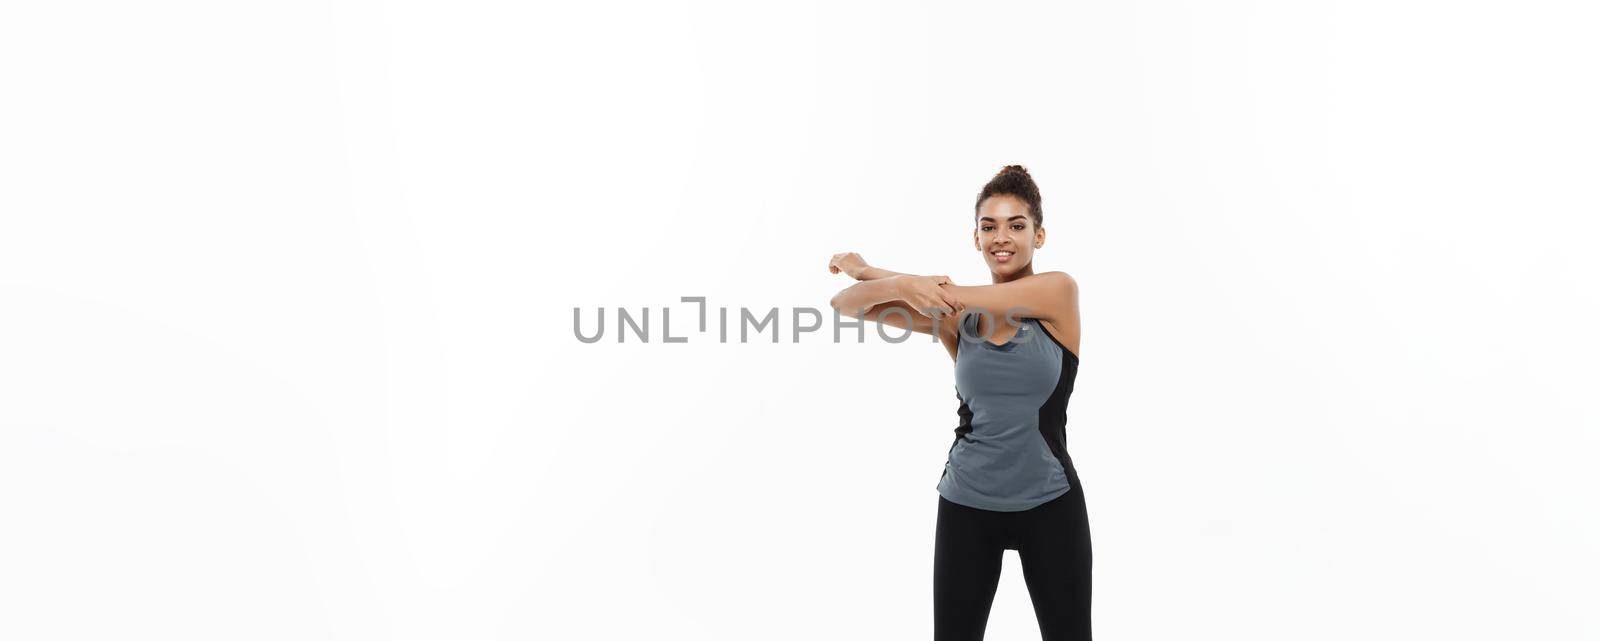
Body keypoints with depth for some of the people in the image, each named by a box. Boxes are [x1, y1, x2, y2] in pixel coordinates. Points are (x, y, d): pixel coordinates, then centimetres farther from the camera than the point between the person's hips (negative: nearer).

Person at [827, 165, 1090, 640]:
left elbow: (947, 293, -16)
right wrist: (900, 284, -27)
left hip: (1049, 504, -2)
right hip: (966, 503, 2)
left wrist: (864, 268, -5)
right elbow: (846, 304, -7)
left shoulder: (1058, 291, -7)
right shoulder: (955, 315, 1)